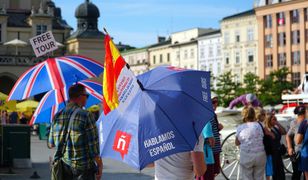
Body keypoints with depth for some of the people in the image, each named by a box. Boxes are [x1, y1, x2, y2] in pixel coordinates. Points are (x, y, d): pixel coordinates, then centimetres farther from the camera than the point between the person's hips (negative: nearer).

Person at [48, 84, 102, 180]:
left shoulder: (57, 117, 4)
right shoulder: (86, 115, -13)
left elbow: (51, 144, 10)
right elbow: (93, 143, -14)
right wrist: (99, 165, -2)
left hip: (62, 168, 5)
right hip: (83, 168, -5)